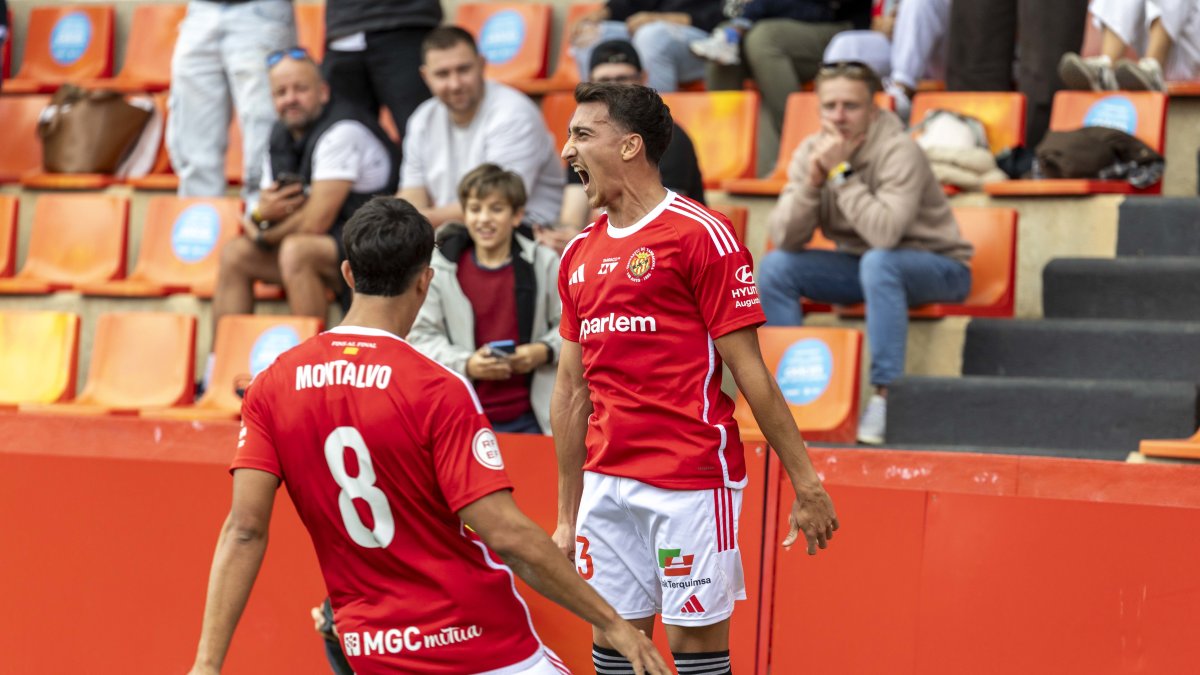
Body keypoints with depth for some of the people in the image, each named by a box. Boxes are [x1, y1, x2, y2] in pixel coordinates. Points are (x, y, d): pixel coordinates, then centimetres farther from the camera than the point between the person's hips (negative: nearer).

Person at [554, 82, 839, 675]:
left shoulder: (702, 236, -7)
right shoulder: (579, 254, 13)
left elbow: (749, 372, -7)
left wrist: (807, 484, -9)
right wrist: (566, 516, 17)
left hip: (690, 481, -6)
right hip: (605, 485, 6)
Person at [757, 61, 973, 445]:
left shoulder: (899, 152, -23)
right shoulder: (810, 151, -5)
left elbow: (885, 233, -38)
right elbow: (783, 238, -13)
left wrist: (841, 172, -32)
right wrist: (812, 181, -27)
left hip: (935, 268, -6)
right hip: (860, 267, 6)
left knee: (878, 261, -38)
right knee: (775, 266, -12)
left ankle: (886, 395, -35)